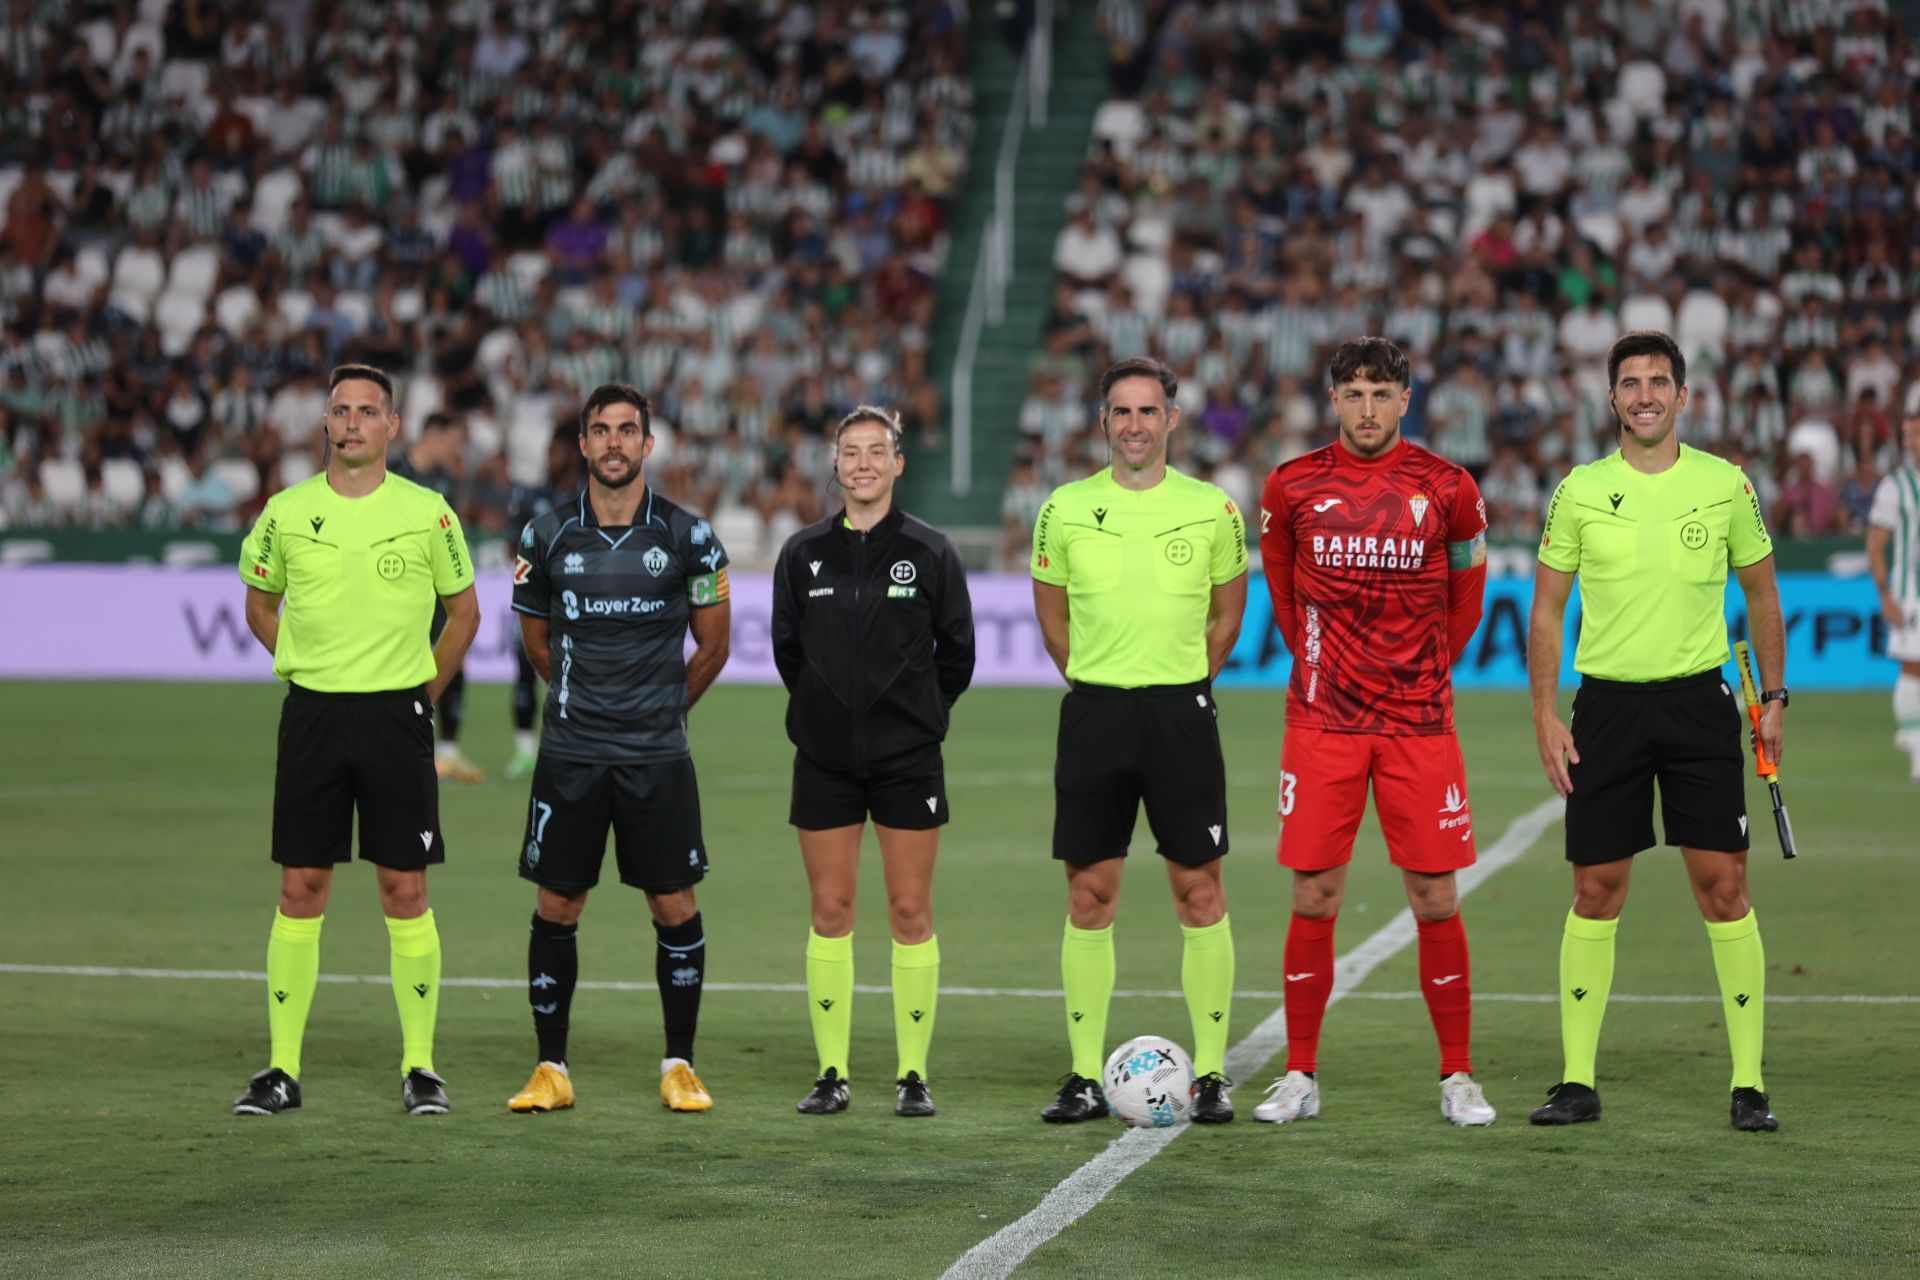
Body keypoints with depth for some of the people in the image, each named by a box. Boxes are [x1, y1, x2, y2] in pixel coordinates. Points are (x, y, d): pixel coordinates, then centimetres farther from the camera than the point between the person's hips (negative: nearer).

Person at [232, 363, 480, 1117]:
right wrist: (309, 668, 9)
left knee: (405, 889, 0)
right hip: (311, 714, 1)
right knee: (300, 888, 1)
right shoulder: (286, 513, 2)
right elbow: (259, 604, 17)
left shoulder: (427, 513, -1)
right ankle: (283, 1068, 6)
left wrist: (422, 693, 6)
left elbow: (464, 611, 11)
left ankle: (419, 1066, 7)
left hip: (397, 716, -1)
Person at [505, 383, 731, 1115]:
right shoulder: (548, 536, 2)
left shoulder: (688, 537, -1)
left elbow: (712, 648, 9)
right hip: (569, 753, 1)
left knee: (674, 907, 0)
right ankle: (551, 1068, 12)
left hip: (658, 755, -1)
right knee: (556, 907, 3)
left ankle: (679, 1066, 12)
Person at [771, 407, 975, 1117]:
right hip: (825, 758, 2)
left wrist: (921, 713, 7)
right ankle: (832, 1073, 9)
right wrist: (828, 709, 10)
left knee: (910, 911, -1)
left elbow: (958, 650, 6)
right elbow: (786, 647, 13)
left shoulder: (930, 551, 0)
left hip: (908, 759, -2)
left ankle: (912, 1074, 6)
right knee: (830, 911, 3)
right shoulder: (803, 552, 4)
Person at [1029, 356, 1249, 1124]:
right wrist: (1102, 685, 11)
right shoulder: (1065, 509, 3)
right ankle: (1086, 1077, 8)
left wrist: (1183, 686, 10)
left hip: (1182, 711, -1)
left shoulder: (1213, 509, 1)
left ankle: (1210, 1075, 6)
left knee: (1199, 890, -1)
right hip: (1094, 711, 1)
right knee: (1089, 895, 2)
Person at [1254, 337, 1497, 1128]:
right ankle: (1301, 1077, 10)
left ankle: (1458, 1077, 9)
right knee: (1313, 898, 1)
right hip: (1321, 722, 1)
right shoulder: (1292, 486, 1)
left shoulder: (1446, 488, -1)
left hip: (1419, 721, 0)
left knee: (1436, 899, -1)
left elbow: (1468, 581, 14)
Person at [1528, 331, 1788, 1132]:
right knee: (1596, 889, 2)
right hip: (1607, 702, 1)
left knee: (1723, 885, -4)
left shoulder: (1724, 485, 2)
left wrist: (1774, 697, 8)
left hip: (1699, 700, 0)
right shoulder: (1580, 491, 2)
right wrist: (1543, 712, -1)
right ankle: (1578, 1080, 9)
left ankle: (1749, 1082, 2)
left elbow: (1760, 593, 12)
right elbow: (1547, 607, 7)